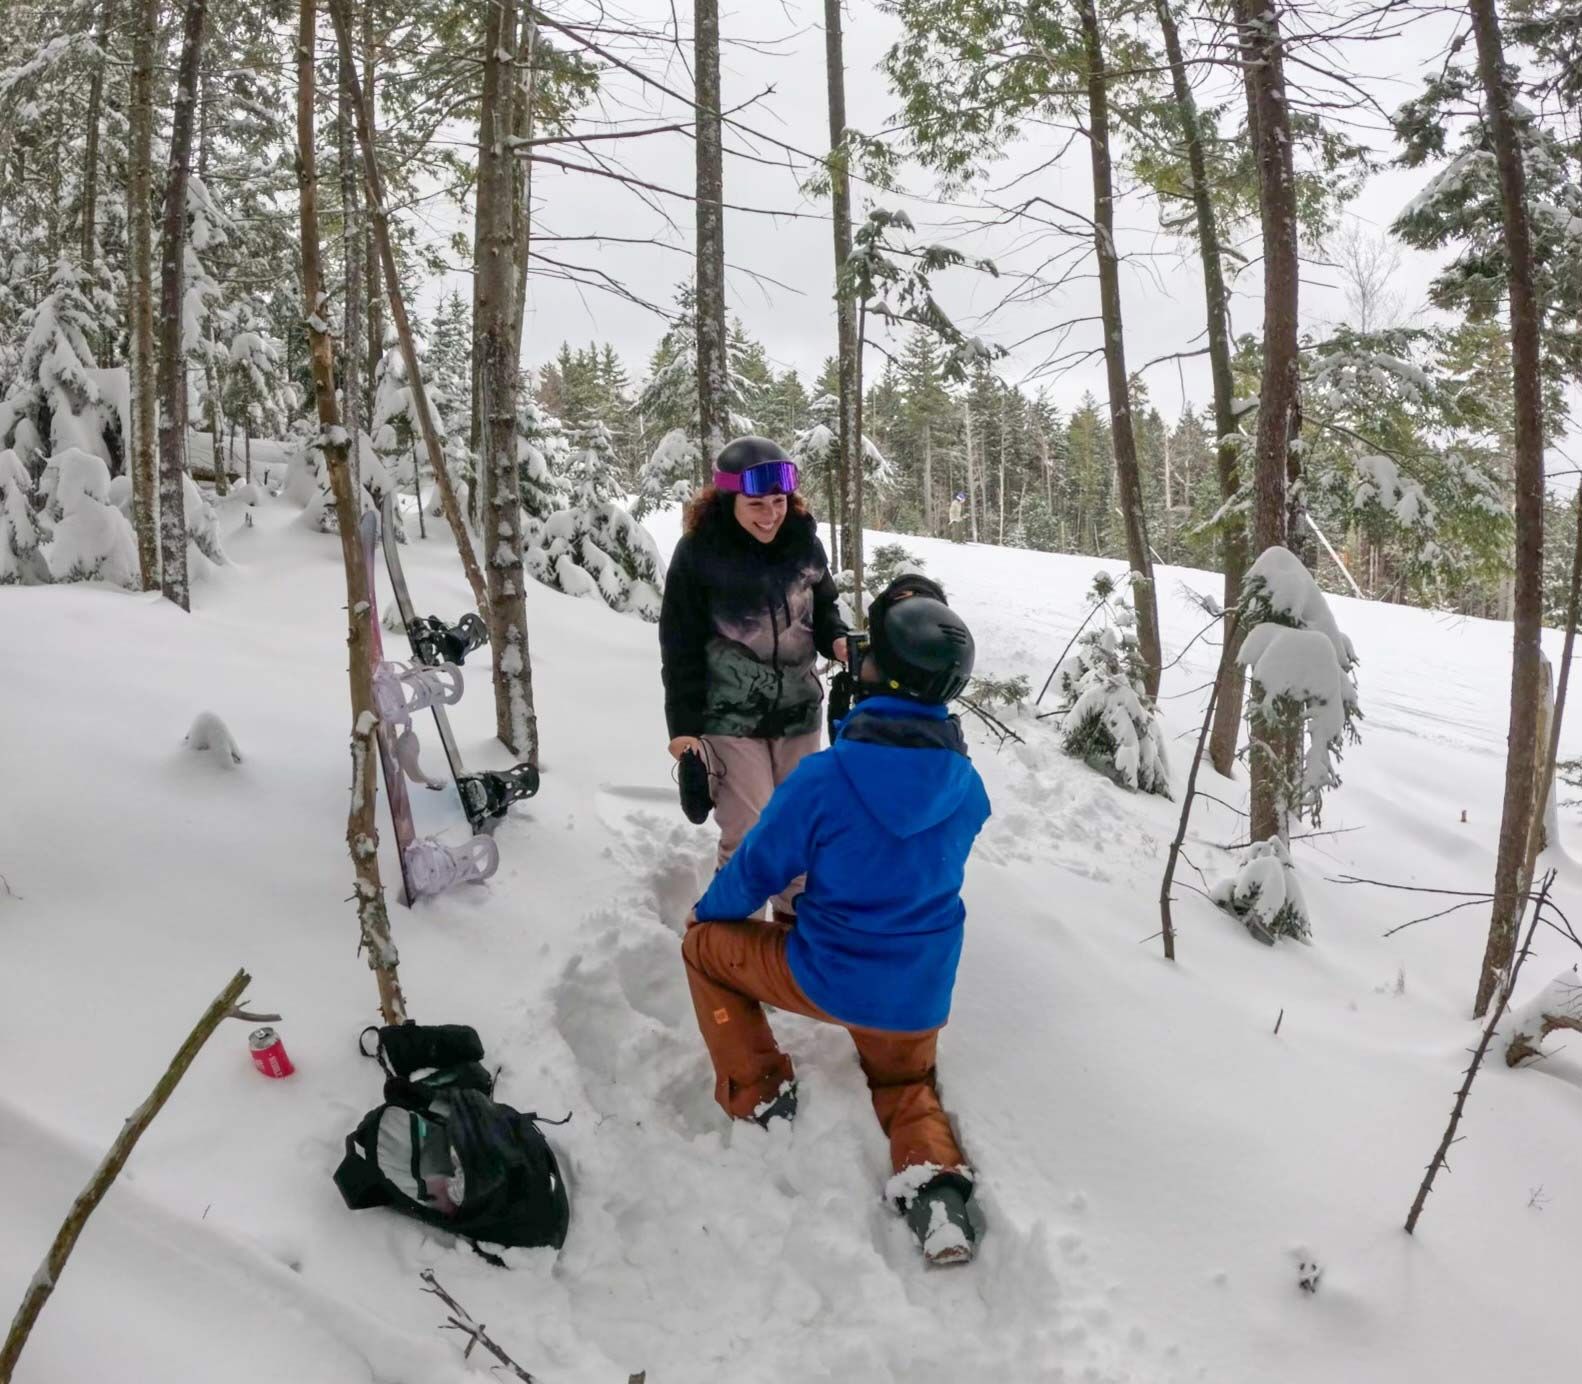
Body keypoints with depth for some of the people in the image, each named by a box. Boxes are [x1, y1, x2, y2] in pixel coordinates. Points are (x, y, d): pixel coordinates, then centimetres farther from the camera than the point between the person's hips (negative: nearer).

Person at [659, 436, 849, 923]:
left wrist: (837, 639, -8)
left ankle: (793, 919, 34)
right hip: (729, 718, -4)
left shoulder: (803, 539, -2)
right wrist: (683, 726, -8)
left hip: (797, 711, 4)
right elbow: (680, 646, -7)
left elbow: (822, 605, 15)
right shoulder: (698, 551, -12)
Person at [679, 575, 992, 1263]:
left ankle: (758, 1098, 18)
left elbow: (755, 870, -8)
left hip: (826, 980, -4)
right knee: (904, 1083, 34)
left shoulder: (825, 778, -22)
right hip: (922, 999, 5)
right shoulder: (967, 787, -6)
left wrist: (709, 910, 14)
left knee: (705, 942, 19)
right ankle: (934, 1177, 4)